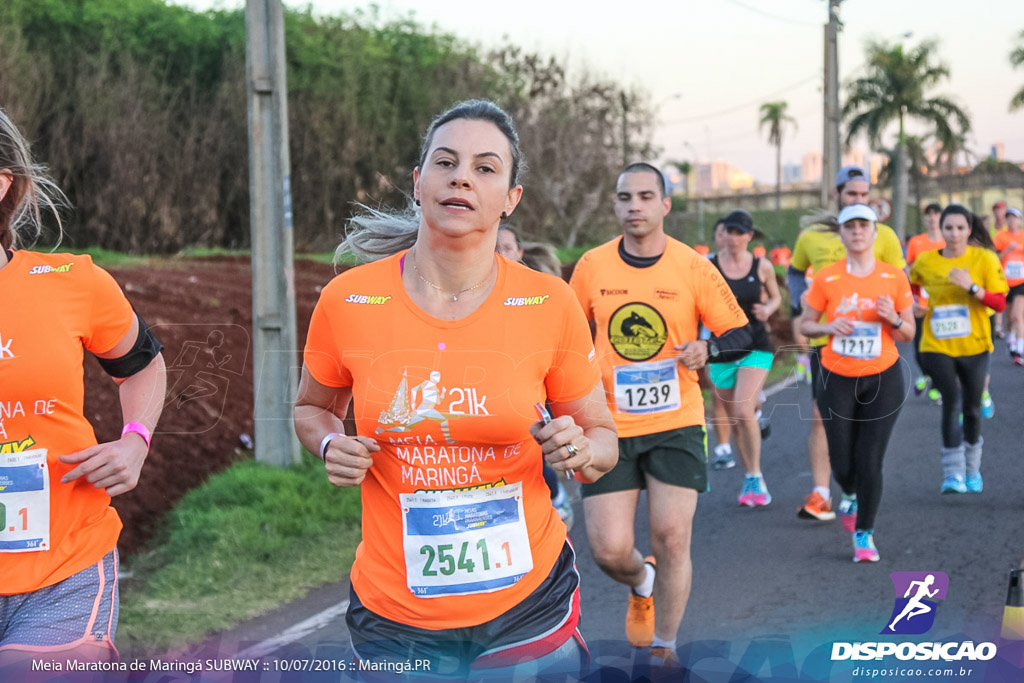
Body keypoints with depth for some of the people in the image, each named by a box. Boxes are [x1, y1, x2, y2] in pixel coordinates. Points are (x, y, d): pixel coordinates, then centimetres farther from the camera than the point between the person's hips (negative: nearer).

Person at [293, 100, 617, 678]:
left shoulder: (550, 305, -7)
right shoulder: (347, 301, -6)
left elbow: (603, 436, 6)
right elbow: (313, 409, 13)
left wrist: (580, 451, -17)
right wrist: (332, 446, -9)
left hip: (527, 605, 0)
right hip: (394, 612, 0)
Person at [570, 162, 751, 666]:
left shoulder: (693, 267, -4)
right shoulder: (592, 266, 0)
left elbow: (742, 335, 0)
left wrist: (706, 349, -20)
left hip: (676, 423, -1)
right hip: (609, 426, 1)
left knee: (672, 538, -4)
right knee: (608, 550, -4)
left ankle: (663, 649, 17)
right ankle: (641, 584, 34)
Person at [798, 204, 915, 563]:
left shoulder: (894, 277, -2)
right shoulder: (826, 278, -3)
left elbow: (908, 334, 5)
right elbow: (805, 324, 4)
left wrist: (894, 319, -16)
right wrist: (829, 327, -16)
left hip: (882, 378, 0)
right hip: (837, 378, 1)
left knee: (869, 462, -6)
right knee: (842, 462, 3)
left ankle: (864, 533, 13)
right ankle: (850, 496, 40)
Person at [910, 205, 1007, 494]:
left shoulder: (984, 259, -6)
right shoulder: (925, 261, -2)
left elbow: (1000, 303, -10)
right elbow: (909, 286, 19)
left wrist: (972, 287, -24)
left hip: (973, 346, 1)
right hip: (937, 346, -1)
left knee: (972, 408, 11)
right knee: (951, 400, -17)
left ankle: (972, 470, 31)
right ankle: (952, 473, -13)